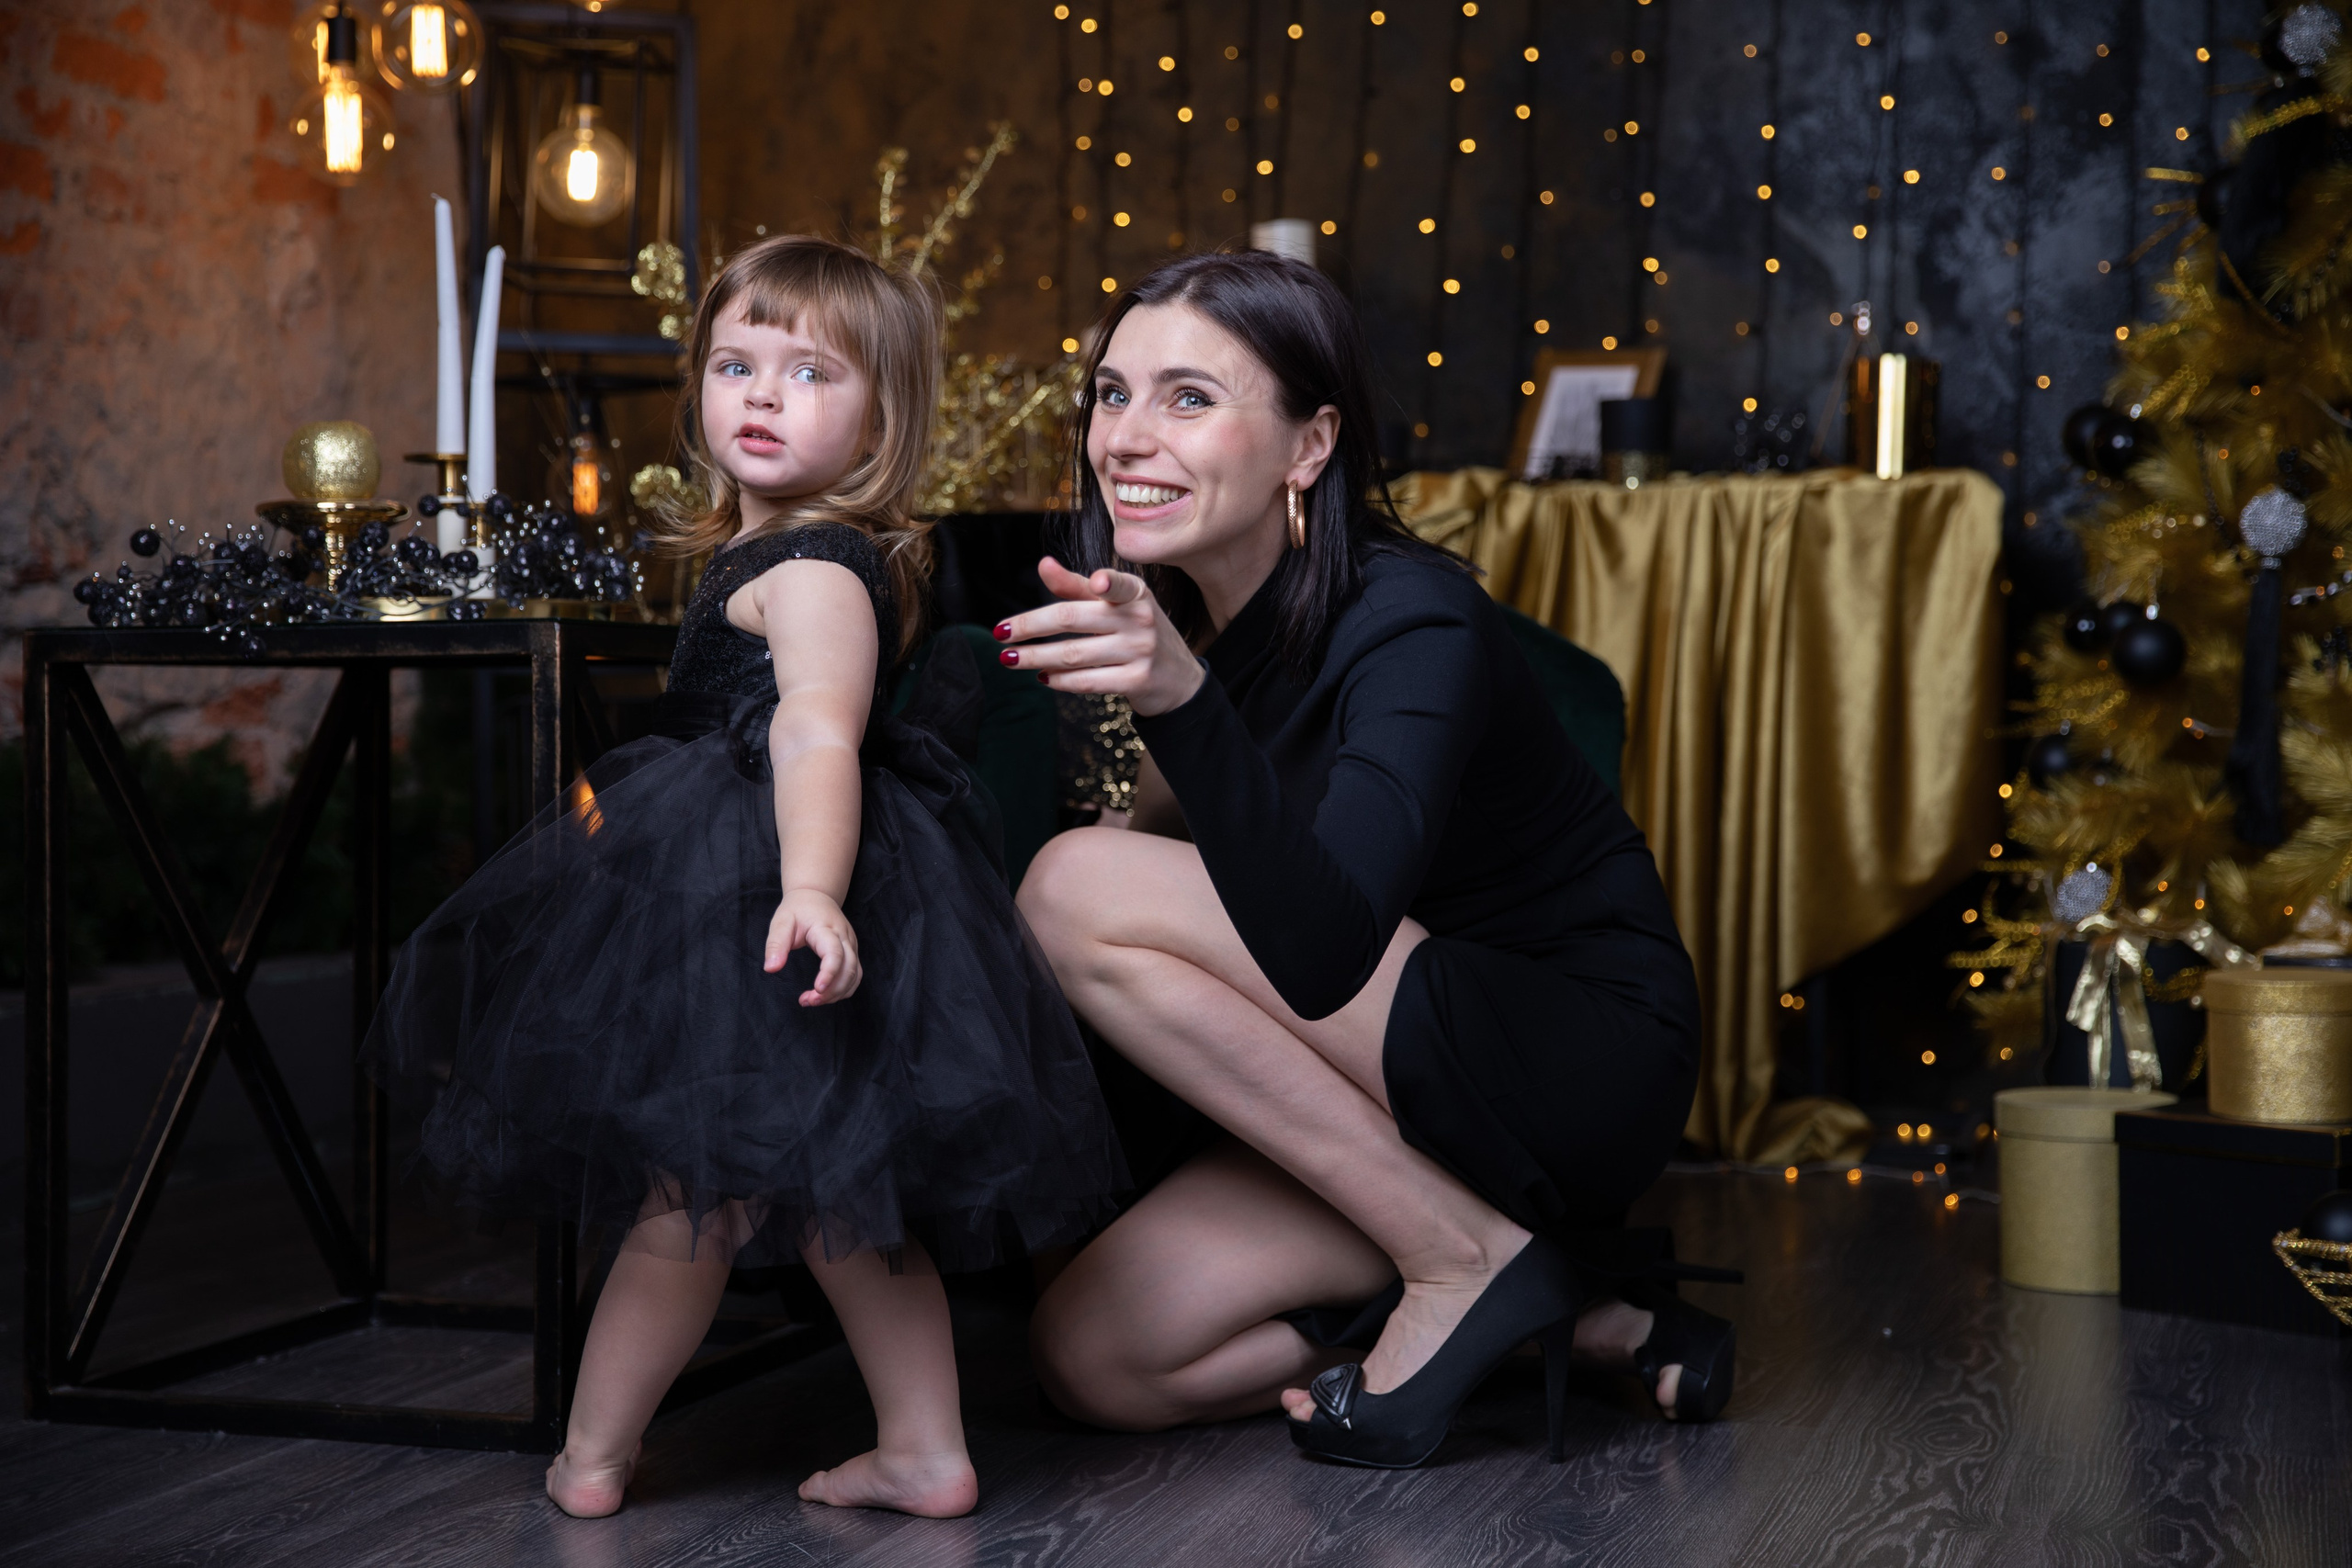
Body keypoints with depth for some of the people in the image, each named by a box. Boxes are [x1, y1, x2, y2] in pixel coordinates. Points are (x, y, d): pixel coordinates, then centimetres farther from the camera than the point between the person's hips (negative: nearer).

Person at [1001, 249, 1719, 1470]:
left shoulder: (1410, 626, -23)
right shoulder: (1190, 613, 0)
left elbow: (1322, 954, -38)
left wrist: (1184, 702, -48)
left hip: (1583, 1065, -8)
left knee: (1078, 891, -21)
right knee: (1095, 1362, -6)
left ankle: (1465, 1258, -13)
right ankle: (1577, 1318, 3)